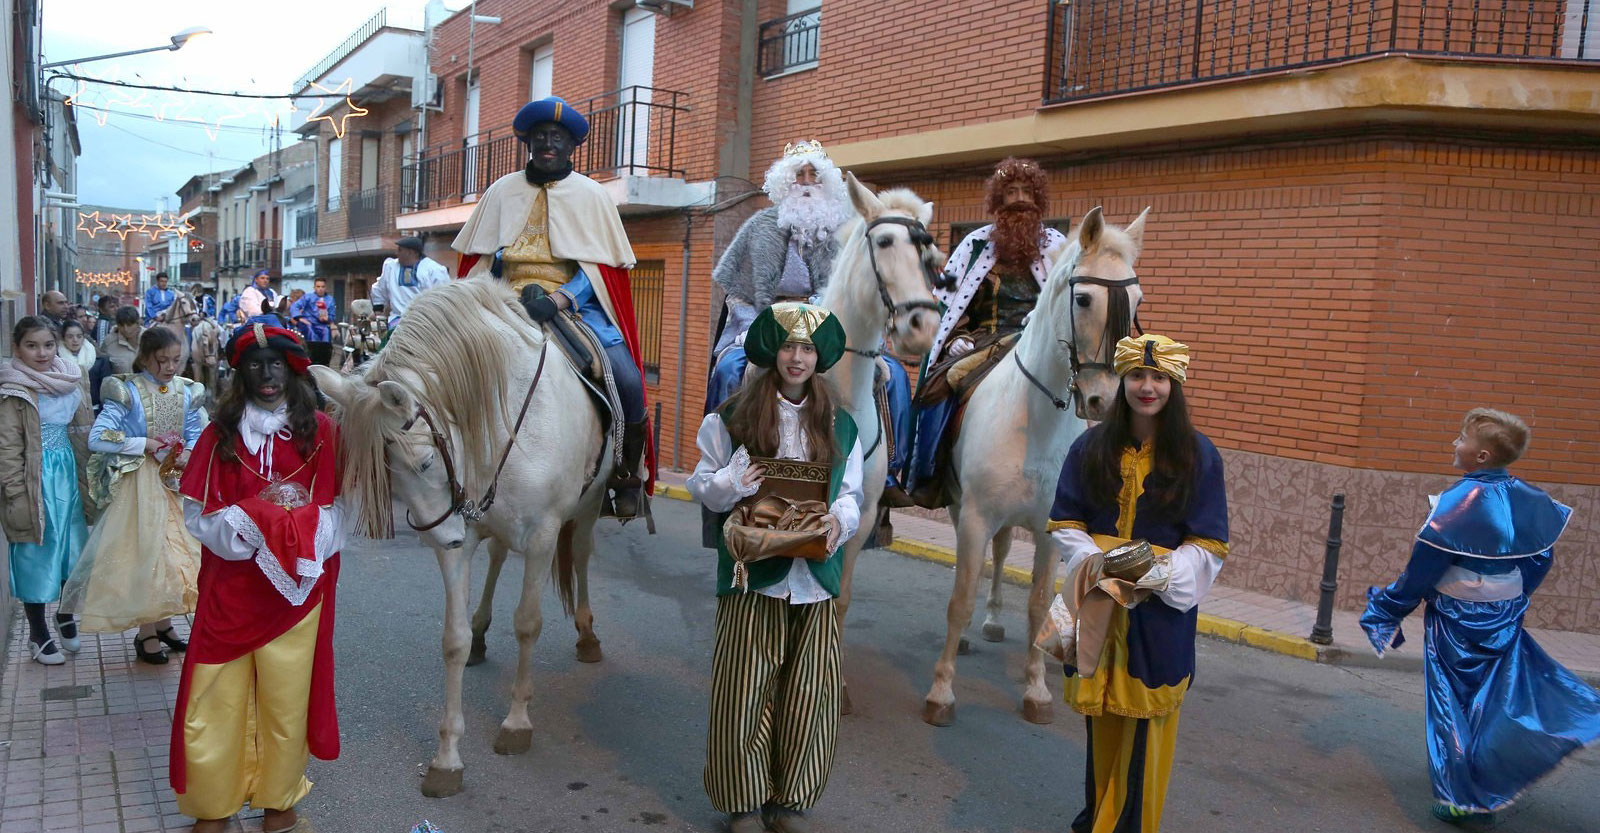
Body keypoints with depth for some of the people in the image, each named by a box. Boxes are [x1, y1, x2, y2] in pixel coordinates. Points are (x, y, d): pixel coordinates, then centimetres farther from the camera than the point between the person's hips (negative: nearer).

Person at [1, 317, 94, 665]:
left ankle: (65, 617, 33)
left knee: (71, 549, 14)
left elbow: (84, 433, 12)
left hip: (68, 476, 5)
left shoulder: (69, 381, 5)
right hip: (35, 482, -5)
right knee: (36, 557, 4)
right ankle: (38, 634, 18)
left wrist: (88, 480, 10)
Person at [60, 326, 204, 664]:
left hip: (175, 481, 5)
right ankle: (147, 633, 15)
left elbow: (195, 433, 11)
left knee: (173, 550, 11)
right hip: (141, 482, -5)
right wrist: (145, 444, -20)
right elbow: (96, 439, -17)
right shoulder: (128, 392, -12)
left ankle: (162, 622, 28)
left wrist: (189, 453, -10)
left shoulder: (185, 391, 3)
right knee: (145, 550, 1)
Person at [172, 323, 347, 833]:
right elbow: (197, 515, -1)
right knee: (215, 702, 4)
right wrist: (256, 516, -16)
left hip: (296, 588, -1)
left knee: (286, 698, 7)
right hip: (230, 588, 1)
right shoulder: (221, 433, 3)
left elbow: (337, 512, -4)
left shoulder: (320, 431, -1)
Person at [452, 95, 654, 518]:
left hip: (576, 302, -2)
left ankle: (628, 475, 0)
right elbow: (480, 259, 14)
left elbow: (601, 266, 0)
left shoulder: (590, 194, 8)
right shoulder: (503, 191, 13)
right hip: (512, 301, 2)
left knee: (627, 380, -23)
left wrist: (559, 298, -17)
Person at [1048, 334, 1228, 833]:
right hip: (1098, 605, 2)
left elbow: (1209, 546, -2)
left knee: (1145, 723, 1)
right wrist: (1091, 558, -13)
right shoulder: (1091, 447, 3)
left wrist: (1158, 572, -18)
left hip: (1162, 610, -2)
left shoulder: (1198, 455, -3)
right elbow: (1065, 522, 6)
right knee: (1100, 720, 10)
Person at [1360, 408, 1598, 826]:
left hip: (1458, 622, -6)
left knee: (1453, 701, 6)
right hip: (1505, 616, 6)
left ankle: (1461, 798, 12)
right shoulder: (1525, 498, -3)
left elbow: (1424, 566, -18)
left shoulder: (1461, 501, -22)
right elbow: (1540, 558, 8)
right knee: (1496, 697, 20)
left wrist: (1390, 607, -6)